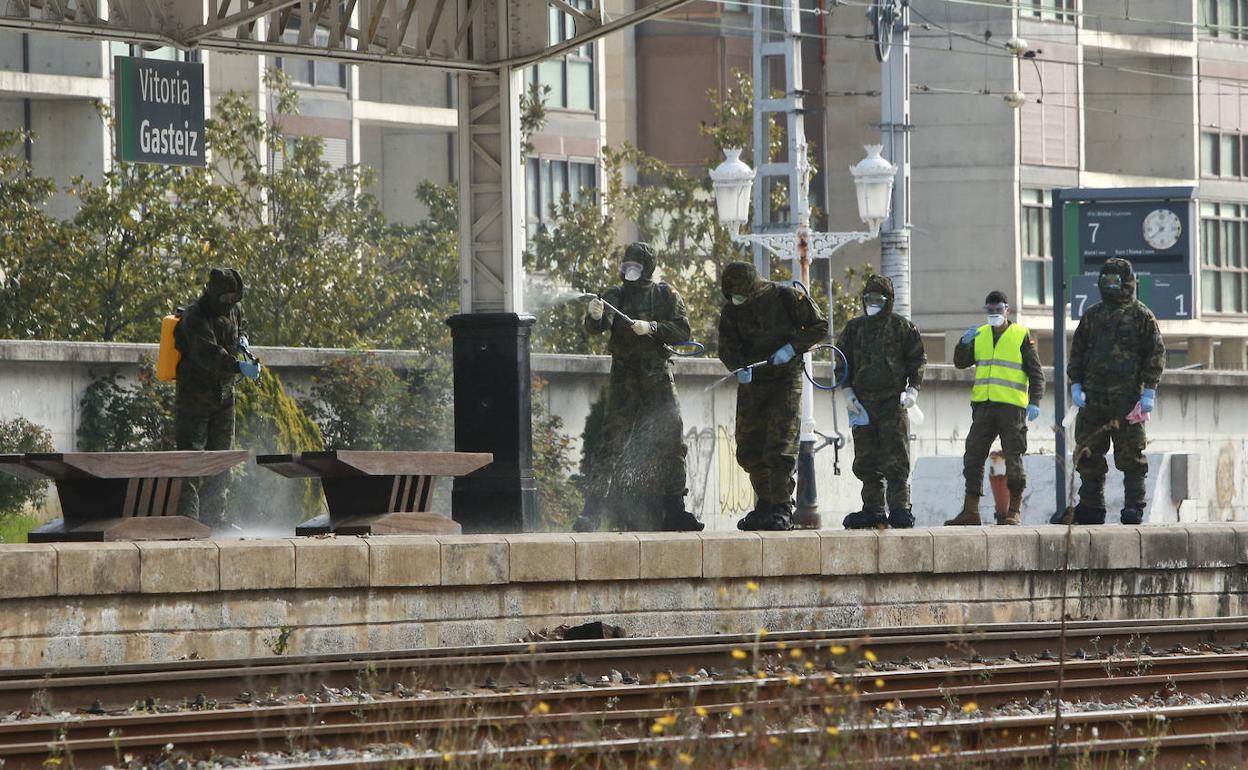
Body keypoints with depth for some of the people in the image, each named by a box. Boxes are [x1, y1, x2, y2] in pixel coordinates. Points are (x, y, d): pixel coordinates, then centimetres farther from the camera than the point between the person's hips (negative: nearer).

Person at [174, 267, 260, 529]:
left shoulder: (234, 309, 6)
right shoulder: (196, 318, -21)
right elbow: (209, 354, -35)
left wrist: (242, 339, 9)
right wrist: (240, 367, -47)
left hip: (223, 396, 8)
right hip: (194, 396, -8)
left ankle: (214, 518, 19)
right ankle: (187, 517, -15)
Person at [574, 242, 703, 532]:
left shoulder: (666, 296, 6)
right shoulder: (616, 296, 4)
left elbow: (682, 331, -3)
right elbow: (597, 328, -12)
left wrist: (651, 328, -18)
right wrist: (595, 316, -35)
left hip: (658, 379, 1)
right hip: (624, 378, -1)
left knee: (671, 442, 2)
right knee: (612, 441, -9)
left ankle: (674, 510, 12)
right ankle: (592, 510, -11)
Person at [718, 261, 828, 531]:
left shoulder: (787, 297, -10)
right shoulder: (731, 309, 2)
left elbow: (819, 327, -5)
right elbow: (727, 347, -1)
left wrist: (792, 347, -17)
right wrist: (739, 367, -21)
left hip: (785, 378, -5)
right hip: (751, 381, 5)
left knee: (780, 447, -13)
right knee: (749, 450, 7)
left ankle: (782, 508, -11)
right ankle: (764, 504, 21)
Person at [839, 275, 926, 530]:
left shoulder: (902, 327, 5)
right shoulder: (854, 328, 14)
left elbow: (917, 360, 6)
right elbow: (843, 362, 16)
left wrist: (913, 389, -6)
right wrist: (847, 391, 3)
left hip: (893, 401, -4)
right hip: (863, 402, 4)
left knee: (896, 460, -8)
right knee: (866, 461, 4)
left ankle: (900, 507, -8)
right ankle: (872, 509, 9)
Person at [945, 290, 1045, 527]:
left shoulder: (1021, 335, 2)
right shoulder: (979, 335, 16)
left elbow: (1035, 372, 1)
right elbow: (960, 363, 13)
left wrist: (1034, 402, -11)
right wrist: (964, 343, -7)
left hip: (1012, 407, -5)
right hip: (983, 405, 5)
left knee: (1013, 458, -3)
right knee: (973, 457, 1)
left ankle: (1014, 511, 4)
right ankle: (970, 510, 5)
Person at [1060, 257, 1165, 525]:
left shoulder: (1141, 315, 1)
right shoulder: (1092, 315, 15)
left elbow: (1155, 353, -1)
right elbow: (1077, 351, 18)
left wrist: (1149, 391, -8)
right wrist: (1076, 385, 7)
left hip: (1127, 398, -5)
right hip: (1093, 397, 5)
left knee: (1131, 454, -5)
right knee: (1088, 454, 5)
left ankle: (1134, 506, 0)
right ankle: (1091, 507, 11)